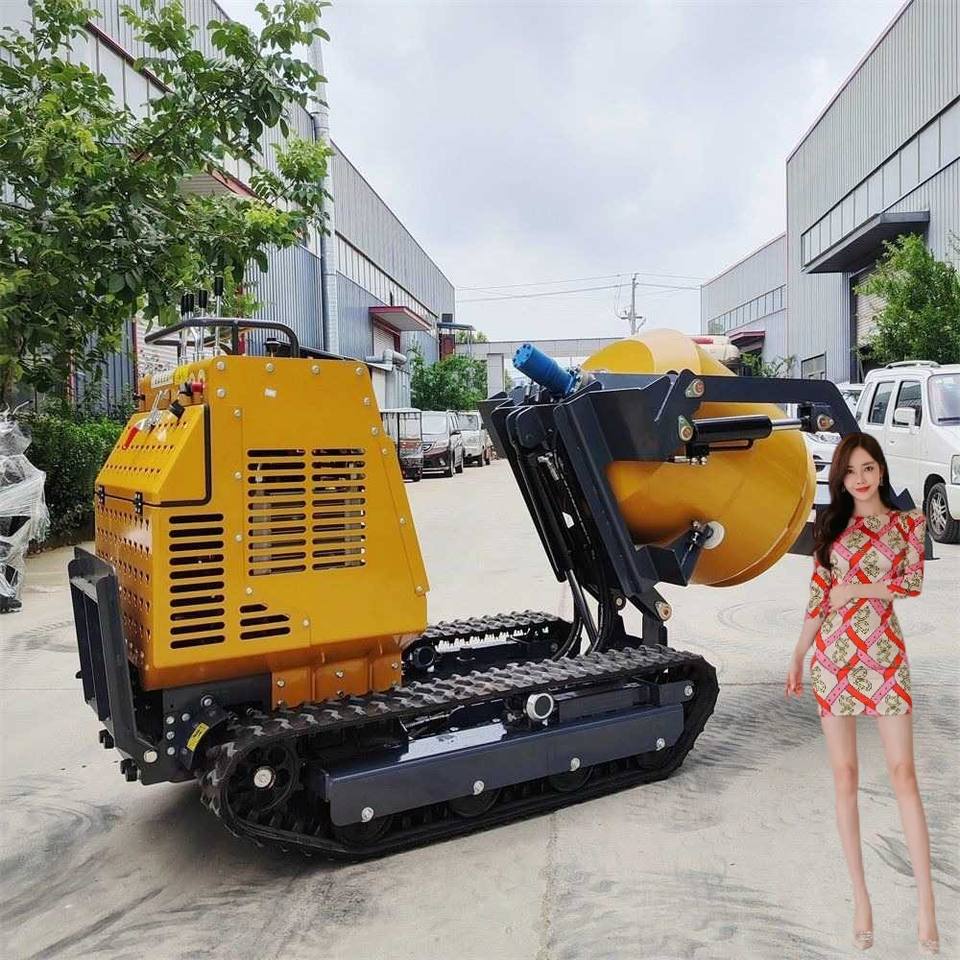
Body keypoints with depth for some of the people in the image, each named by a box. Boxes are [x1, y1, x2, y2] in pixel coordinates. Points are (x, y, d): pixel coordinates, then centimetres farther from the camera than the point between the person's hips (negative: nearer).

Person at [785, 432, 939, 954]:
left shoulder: (907, 522, 7)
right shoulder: (830, 526, 9)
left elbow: (913, 583, -6)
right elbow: (818, 598, 7)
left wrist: (855, 589, -8)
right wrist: (797, 657, 3)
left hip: (885, 653, -1)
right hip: (834, 655, 1)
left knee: (903, 772, -4)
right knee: (845, 776, 3)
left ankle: (925, 901, 4)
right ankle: (860, 897, 12)